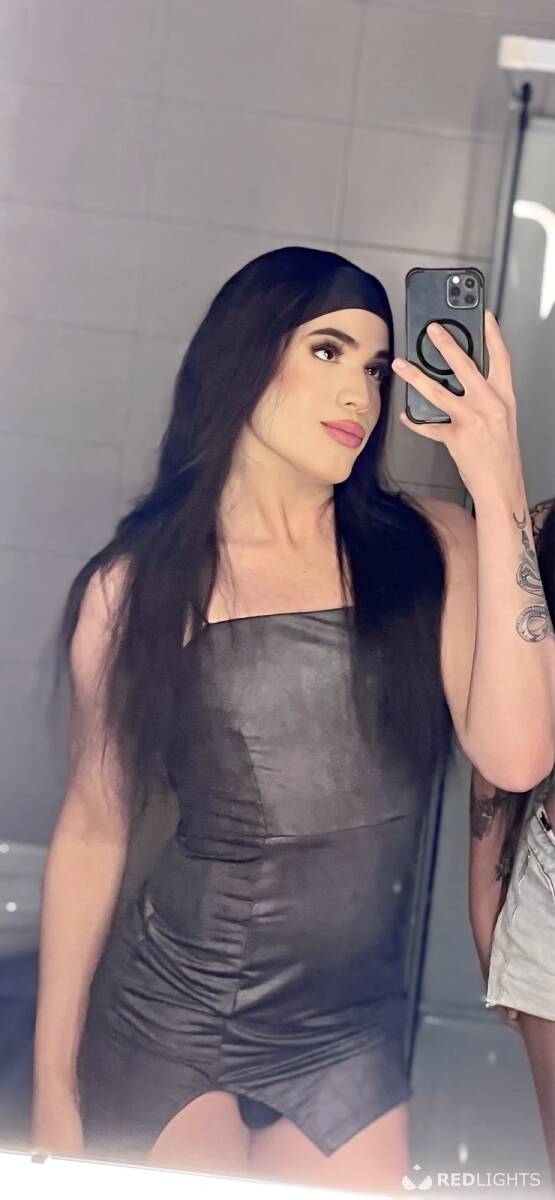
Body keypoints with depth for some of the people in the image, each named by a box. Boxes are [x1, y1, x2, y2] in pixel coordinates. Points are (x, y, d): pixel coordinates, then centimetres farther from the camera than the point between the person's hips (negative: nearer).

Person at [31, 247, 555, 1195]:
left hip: (352, 1043, 2)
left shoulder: (430, 548, -4)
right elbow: (93, 830, 0)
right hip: (167, 1031, -1)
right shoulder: (137, 586, -5)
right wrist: (53, 1083, 2)